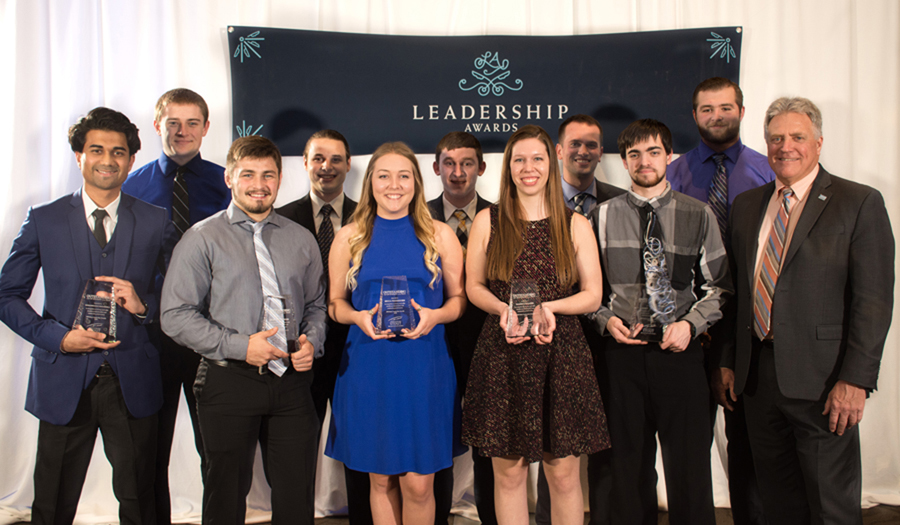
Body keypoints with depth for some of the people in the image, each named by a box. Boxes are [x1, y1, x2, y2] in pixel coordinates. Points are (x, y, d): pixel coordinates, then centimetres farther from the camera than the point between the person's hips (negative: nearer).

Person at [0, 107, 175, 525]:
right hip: (64, 381, 0)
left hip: (132, 382, 0)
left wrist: (143, 304, -13)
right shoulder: (43, 220, 3)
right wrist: (59, 337, -10)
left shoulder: (156, 222, 4)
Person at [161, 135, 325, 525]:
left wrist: (311, 342, -1)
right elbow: (176, 316, -7)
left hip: (291, 380, 3)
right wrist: (240, 345, -15)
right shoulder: (202, 238, -1)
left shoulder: (301, 239, 12)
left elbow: (316, 304, 19)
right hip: (229, 382, -3)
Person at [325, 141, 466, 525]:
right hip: (368, 367, 1)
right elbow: (335, 302, 10)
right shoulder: (349, 237, 6)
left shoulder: (440, 235, 4)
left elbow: (459, 298, 8)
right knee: (381, 480, 11)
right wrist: (359, 317, -11)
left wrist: (434, 316, -12)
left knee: (418, 485, 2)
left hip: (424, 366, -1)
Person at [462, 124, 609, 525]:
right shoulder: (487, 222, 5)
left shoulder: (575, 225, 5)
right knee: (508, 471, 8)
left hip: (561, 356, 0)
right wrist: (505, 308, -12)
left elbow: (592, 295, 4)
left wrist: (546, 307, -14)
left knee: (563, 474, 6)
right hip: (502, 357, 0)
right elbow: (473, 287, 8)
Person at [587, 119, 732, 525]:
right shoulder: (602, 217, 6)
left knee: (689, 466, 3)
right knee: (629, 464, 10)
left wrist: (690, 324, -7)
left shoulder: (698, 215, 5)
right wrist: (606, 319, -5)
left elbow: (718, 286, 7)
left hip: (679, 351, 0)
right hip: (622, 351, 1)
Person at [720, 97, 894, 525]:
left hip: (821, 377, -4)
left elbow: (873, 300, -8)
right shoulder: (746, 205, 13)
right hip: (757, 373, 5)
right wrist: (728, 361, 11)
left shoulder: (859, 203, -3)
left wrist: (856, 379, -14)